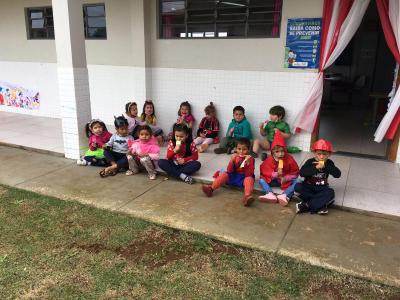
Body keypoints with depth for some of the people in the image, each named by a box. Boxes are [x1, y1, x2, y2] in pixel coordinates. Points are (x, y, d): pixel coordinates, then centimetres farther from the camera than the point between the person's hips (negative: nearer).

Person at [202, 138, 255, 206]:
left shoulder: (250, 159, -7)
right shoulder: (235, 157, 0)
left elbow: (249, 174, -18)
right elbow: (229, 171, -6)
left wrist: (248, 163, -31)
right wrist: (231, 161, -21)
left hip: (244, 178, -4)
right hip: (233, 176, 4)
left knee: (250, 179, -34)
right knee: (224, 175, -17)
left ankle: (247, 196, -58)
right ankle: (211, 188, -27)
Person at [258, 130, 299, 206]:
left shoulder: (289, 159, -13)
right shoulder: (269, 160, -11)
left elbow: (295, 172, -8)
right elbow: (266, 172, -13)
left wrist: (286, 178, -23)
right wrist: (276, 174, -30)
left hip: (286, 180, -1)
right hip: (274, 180, 1)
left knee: (296, 181, -29)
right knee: (261, 180, -19)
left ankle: (284, 195, -45)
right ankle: (270, 194, -40)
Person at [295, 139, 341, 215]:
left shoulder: (329, 163, -3)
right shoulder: (310, 162, -11)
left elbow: (338, 174, -17)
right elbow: (301, 173, -26)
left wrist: (325, 166, -27)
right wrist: (315, 168, -32)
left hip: (321, 188, 1)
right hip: (308, 187, -1)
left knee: (330, 193, -30)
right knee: (298, 187, -29)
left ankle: (306, 205, -28)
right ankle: (321, 205, -25)